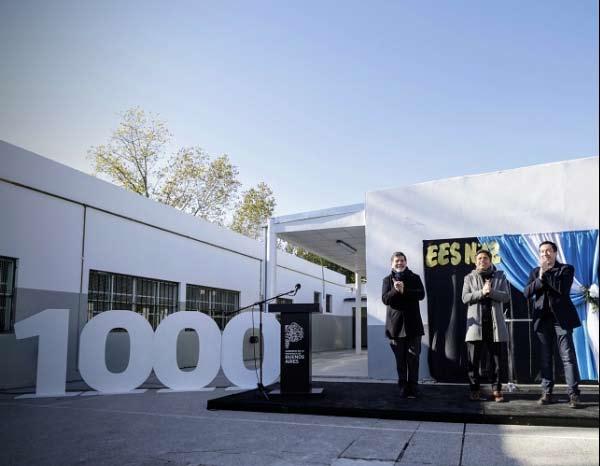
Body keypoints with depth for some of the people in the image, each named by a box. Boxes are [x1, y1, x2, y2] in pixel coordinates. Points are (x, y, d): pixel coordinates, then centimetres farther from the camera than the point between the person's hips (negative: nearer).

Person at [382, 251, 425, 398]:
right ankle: (403, 387, 12)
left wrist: (404, 291, -17)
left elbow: (421, 294, -7)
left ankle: (412, 388, 6)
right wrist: (395, 290, -20)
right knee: (400, 359, 4)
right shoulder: (387, 280, 9)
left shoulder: (415, 278, 9)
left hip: (412, 324, 0)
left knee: (413, 357, -1)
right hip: (396, 324, 0)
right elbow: (385, 299, -3)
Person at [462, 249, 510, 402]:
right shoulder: (469, 278, 9)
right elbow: (465, 298, -3)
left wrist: (491, 292, -18)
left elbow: (506, 296, -2)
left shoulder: (500, 276, 9)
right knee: (473, 360, 1)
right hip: (476, 323, 0)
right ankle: (475, 389, 9)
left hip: (495, 323, 0)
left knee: (495, 359, 5)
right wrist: (482, 292, -16)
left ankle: (496, 389, 13)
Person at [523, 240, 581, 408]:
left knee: (568, 356, -5)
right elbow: (527, 293, 1)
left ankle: (573, 394, -1)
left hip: (561, 318, -3)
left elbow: (563, 289, -16)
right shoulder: (535, 272, 14)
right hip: (543, 319, 4)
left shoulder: (566, 268, 3)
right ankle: (547, 393, 10)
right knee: (545, 358, 6)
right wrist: (540, 278, -11)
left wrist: (546, 274, -12)